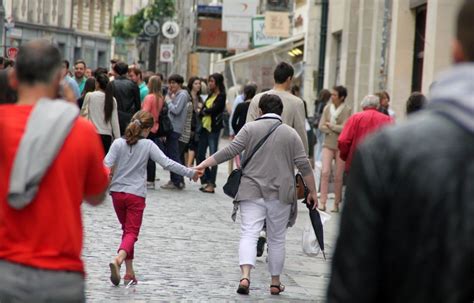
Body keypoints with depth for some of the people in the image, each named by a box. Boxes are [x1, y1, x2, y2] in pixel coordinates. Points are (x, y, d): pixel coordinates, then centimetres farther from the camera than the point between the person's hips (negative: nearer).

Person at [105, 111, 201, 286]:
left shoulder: (118, 143, -2)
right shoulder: (148, 145, -5)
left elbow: (106, 166, -10)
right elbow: (167, 164, -9)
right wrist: (190, 173, -1)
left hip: (117, 193, 3)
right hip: (136, 195, -3)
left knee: (127, 230, 18)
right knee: (132, 232, -3)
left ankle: (129, 272, 15)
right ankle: (118, 260, -32)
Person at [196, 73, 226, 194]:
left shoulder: (221, 96, -8)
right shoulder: (211, 95, 16)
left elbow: (213, 110, -16)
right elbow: (202, 111, 13)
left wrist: (204, 111, 1)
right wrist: (203, 112, -8)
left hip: (213, 129, -8)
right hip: (205, 127, 8)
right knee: (200, 155, 9)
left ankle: (211, 184, -2)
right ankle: (206, 180, 18)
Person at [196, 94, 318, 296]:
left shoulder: (250, 128, 1)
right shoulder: (290, 134, 4)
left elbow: (230, 151, -7)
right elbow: (304, 165, 2)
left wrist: (204, 164, -2)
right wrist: (312, 192, 8)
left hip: (252, 192, -1)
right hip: (280, 195, 1)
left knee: (249, 234, -6)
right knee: (277, 239, 12)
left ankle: (245, 276, -25)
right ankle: (275, 282, 19)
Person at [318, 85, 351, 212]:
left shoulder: (347, 110, -6)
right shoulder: (327, 108, 5)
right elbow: (321, 126, 0)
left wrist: (331, 126, -5)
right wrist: (336, 129, -12)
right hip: (328, 145, 2)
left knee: (338, 176, 2)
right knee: (325, 172, -11)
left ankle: (337, 203, 13)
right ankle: (323, 202, -12)